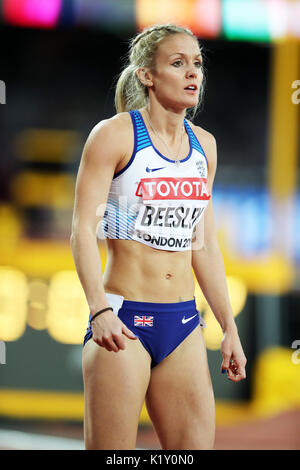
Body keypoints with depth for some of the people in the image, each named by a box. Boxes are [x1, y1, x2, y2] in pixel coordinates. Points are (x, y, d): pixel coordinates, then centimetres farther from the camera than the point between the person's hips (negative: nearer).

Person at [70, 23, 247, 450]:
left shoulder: (204, 145, 12)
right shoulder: (115, 135, -6)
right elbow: (83, 228, -12)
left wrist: (229, 326, 16)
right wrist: (99, 310, -25)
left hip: (184, 323, 6)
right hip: (123, 319, -6)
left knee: (198, 443, 2)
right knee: (112, 449, -6)